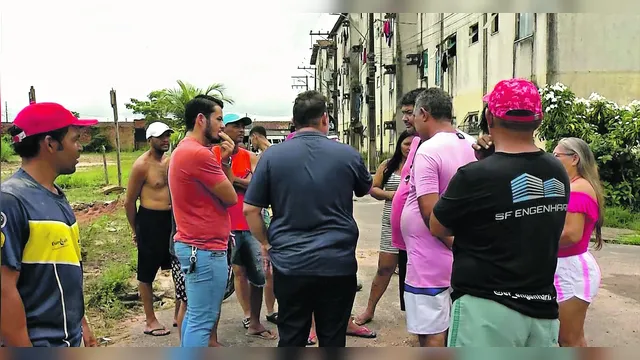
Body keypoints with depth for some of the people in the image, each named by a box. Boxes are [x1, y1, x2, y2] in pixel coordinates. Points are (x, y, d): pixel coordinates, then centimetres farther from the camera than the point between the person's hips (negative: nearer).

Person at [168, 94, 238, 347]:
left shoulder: (185, 150, 15)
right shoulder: (199, 153, -19)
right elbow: (231, 197, -12)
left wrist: (225, 161, 5)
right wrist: (225, 161, 0)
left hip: (193, 245, 11)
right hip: (205, 249, -11)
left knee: (195, 314, 18)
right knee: (202, 320, -3)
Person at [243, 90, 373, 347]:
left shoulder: (272, 155, -4)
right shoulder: (348, 154, -1)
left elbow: (250, 210, -2)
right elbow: (365, 190, 19)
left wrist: (265, 244, 13)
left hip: (289, 265, 0)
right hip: (338, 264, 1)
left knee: (291, 341, 13)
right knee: (333, 341, 13)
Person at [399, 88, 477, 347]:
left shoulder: (428, 150, -19)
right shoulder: (473, 146, 5)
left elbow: (429, 211, -25)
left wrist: (453, 246, -13)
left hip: (431, 261, -8)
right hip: (460, 258, 9)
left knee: (431, 334, 3)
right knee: (452, 329, 20)